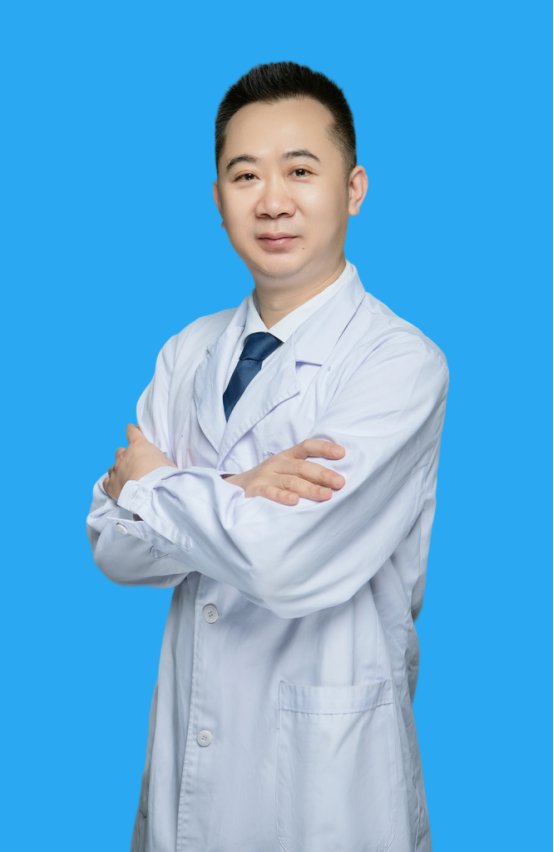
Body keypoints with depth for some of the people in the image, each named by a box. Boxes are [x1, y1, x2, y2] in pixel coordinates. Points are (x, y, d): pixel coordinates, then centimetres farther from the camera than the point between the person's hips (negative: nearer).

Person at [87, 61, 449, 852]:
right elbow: (112, 545, -3)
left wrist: (153, 483, -9)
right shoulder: (188, 354, 3)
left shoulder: (402, 363, -16)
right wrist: (234, 496, -20)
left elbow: (286, 563, -25)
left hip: (328, 761, -4)